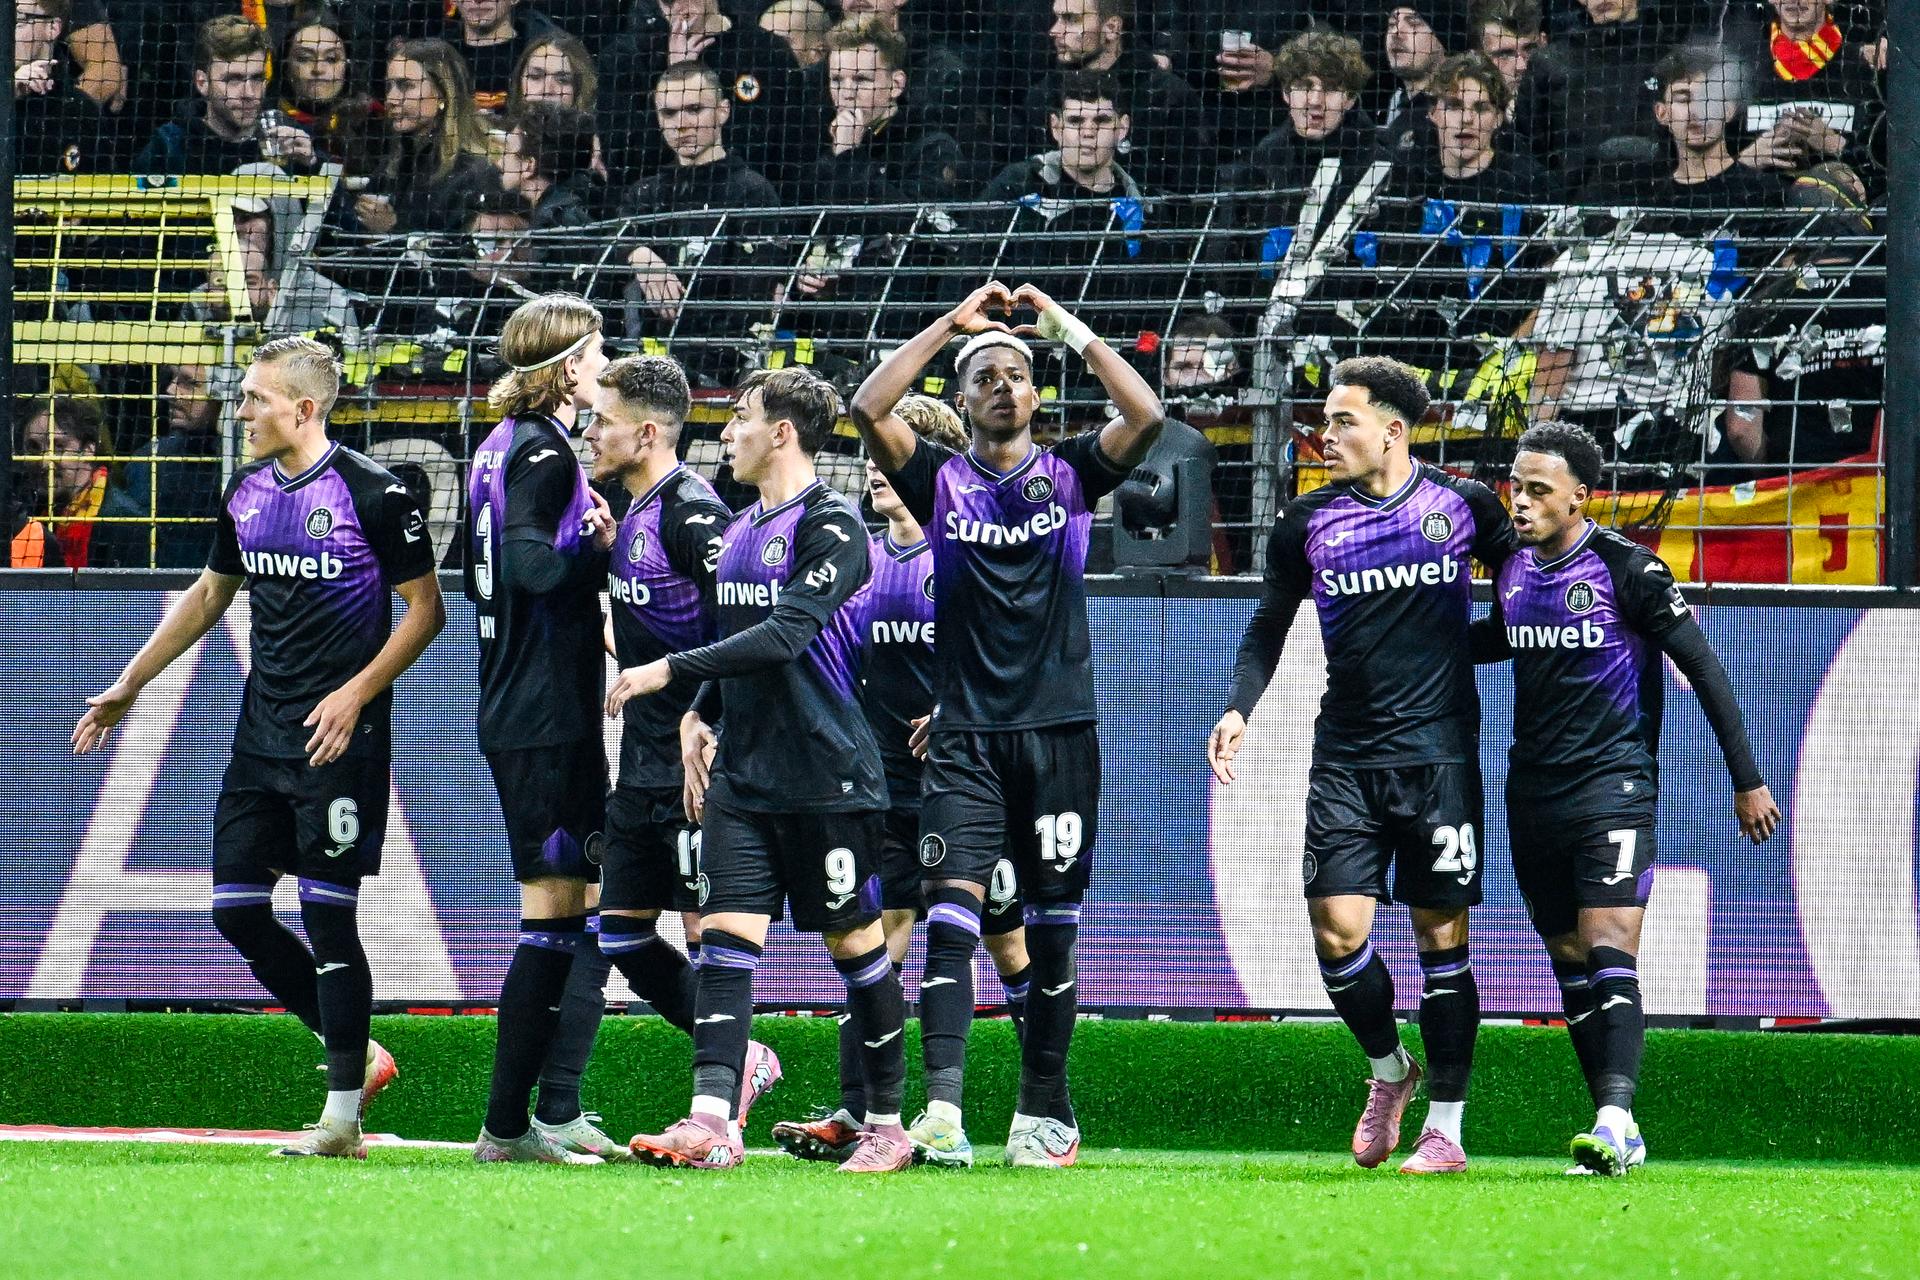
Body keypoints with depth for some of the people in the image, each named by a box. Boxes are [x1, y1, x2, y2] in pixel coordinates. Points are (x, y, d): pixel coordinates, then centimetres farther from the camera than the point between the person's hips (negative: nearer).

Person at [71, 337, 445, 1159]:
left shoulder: (372, 495, -11)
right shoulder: (247, 494, 10)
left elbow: (425, 608, -8)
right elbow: (211, 594, 24)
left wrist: (355, 694, -18)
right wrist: (130, 685, 23)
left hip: (338, 741, -8)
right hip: (262, 734, 8)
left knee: (327, 915, -8)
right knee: (236, 907, 4)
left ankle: (343, 1116, -1)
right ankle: (356, 1053, 19)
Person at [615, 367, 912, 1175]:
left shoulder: (830, 525, -11)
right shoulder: (740, 528, 14)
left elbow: (785, 635, -22)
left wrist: (670, 670, -22)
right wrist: (696, 718, 9)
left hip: (826, 775, -7)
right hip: (744, 773, 7)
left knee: (853, 938, 2)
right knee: (725, 934, -6)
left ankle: (887, 1122, 13)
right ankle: (713, 1118, -14)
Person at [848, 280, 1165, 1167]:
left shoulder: (1069, 474, 7)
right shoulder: (942, 480, 6)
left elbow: (1147, 418, -8)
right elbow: (868, 409, -8)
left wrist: (1071, 330, -7)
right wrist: (951, 324, -8)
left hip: (1058, 729, 1)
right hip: (966, 735, -1)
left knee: (1052, 922, 6)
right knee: (952, 907, -14)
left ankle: (1044, 1110, 14)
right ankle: (942, 1106, -23)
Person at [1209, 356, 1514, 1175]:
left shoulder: (1465, 507, 1)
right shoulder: (1308, 523, 5)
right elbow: (1269, 626, 12)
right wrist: (1240, 708, -2)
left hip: (1440, 755, -2)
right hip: (1344, 760, 2)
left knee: (1442, 933, -1)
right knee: (1337, 926, -9)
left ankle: (1444, 1127, 6)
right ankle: (1387, 1069, 19)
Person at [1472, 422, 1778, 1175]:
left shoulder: (1627, 569, -10)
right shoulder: (1513, 569, 8)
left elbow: (1702, 667, -7)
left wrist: (1747, 780, -7)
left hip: (1612, 782, -6)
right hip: (1532, 794, 6)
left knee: (1608, 950, -19)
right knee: (1570, 964, 6)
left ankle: (1615, 1115, -29)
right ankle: (1619, 1138, 11)